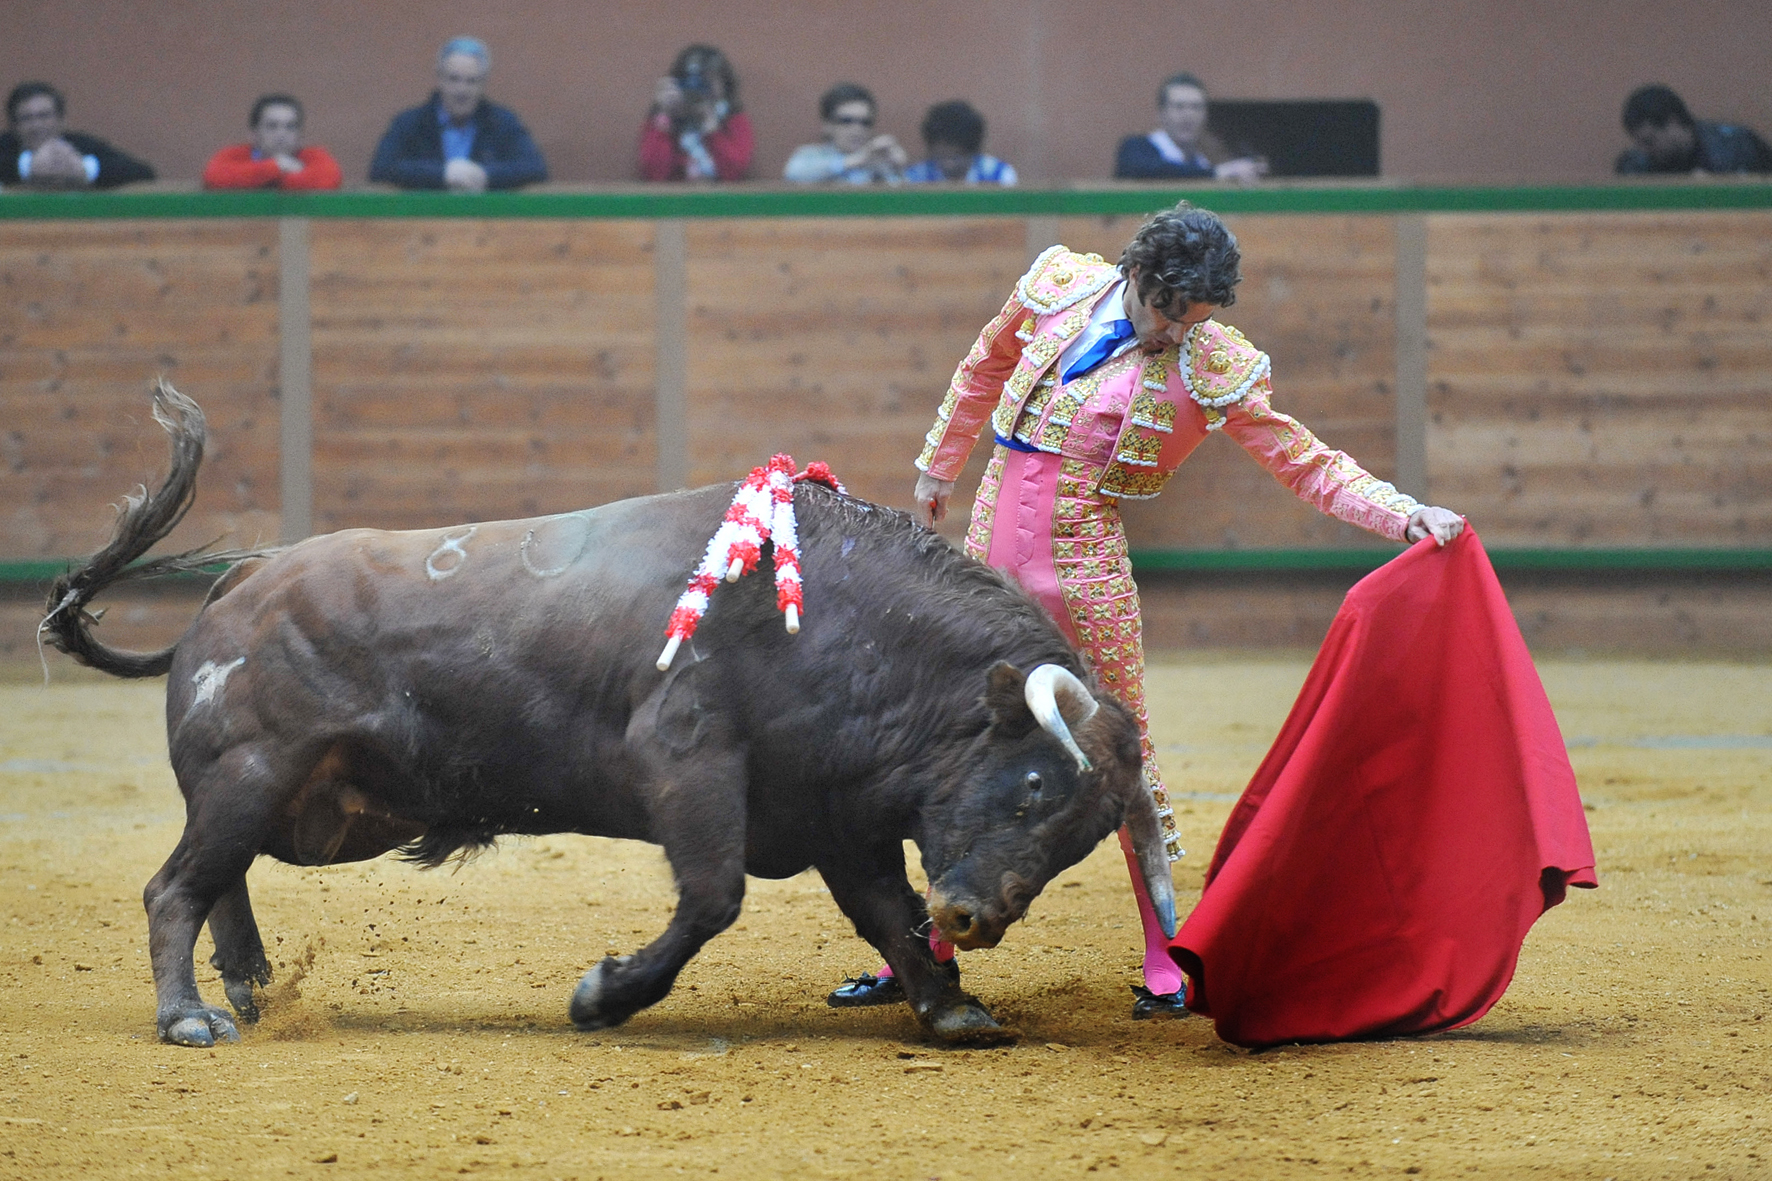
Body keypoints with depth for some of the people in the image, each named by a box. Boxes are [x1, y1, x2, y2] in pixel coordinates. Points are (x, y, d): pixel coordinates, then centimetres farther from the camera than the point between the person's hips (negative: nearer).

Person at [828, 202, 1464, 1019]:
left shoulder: (1213, 368, -9)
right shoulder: (1060, 286, -1)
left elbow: (1308, 465, -7)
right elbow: (986, 367, 18)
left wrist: (1404, 515, -21)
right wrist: (938, 467, 26)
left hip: (1083, 561, -4)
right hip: (991, 544, 4)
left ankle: (1166, 966, 4)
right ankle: (930, 953, 20)